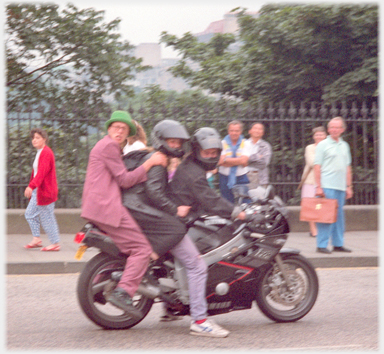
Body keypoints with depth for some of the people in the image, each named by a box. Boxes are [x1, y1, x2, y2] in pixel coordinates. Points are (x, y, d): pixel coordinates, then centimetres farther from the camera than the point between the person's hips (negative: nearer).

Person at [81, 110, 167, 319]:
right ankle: (123, 292, -24)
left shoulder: (107, 146, 26)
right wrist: (150, 163, -9)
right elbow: (124, 180, -12)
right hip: (106, 207, -11)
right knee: (142, 248, -14)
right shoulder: (109, 146, -7)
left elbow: (121, 179, 33)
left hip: (95, 207, 11)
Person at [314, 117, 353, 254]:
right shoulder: (323, 145, -1)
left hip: (341, 187, 6)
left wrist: (349, 186, 13)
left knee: (339, 216, 8)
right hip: (327, 186, -6)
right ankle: (322, 245, -4)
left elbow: (347, 168, 19)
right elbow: (317, 167, -5)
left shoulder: (344, 146, 16)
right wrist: (318, 187, -12)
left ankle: (338, 244, 15)